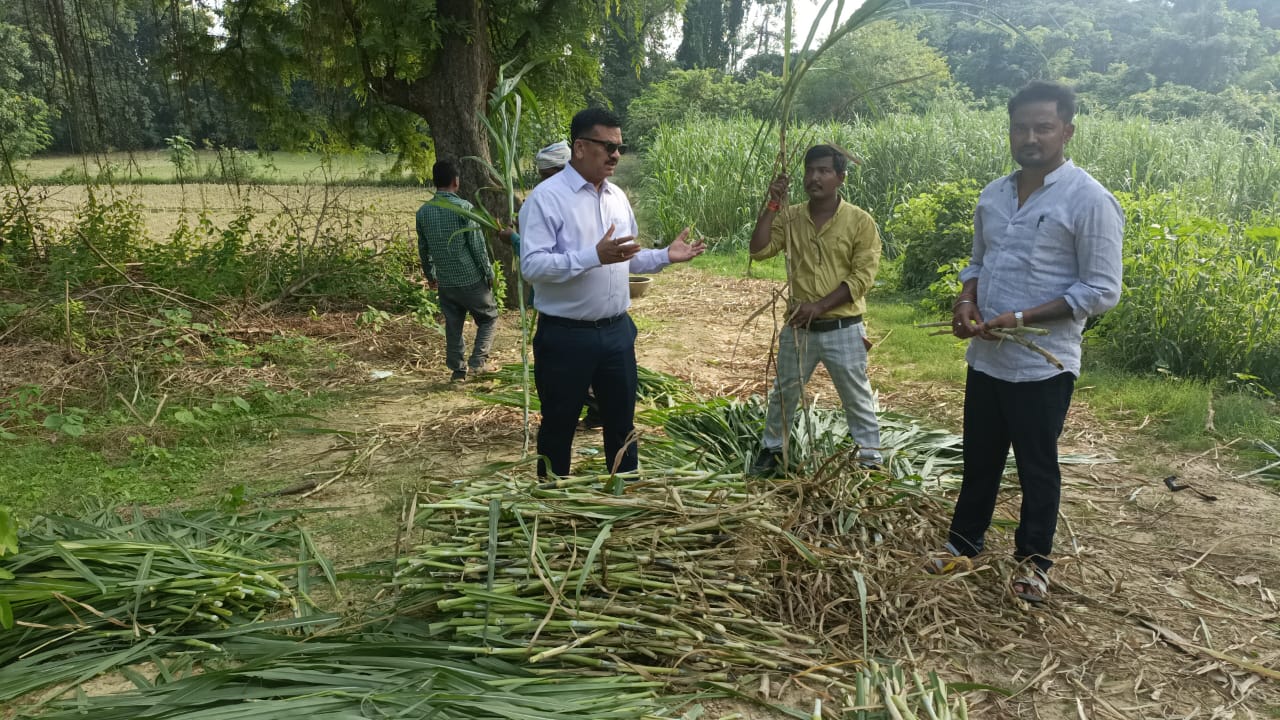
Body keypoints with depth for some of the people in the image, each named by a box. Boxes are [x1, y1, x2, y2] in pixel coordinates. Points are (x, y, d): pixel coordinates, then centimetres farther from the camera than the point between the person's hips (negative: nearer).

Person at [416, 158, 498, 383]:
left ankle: (457, 369, 18)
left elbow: (423, 248, 11)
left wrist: (430, 275, 25)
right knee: (488, 317, 13)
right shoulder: (463, 207, -13)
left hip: (445, 282, 5)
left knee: (453, 326, 15)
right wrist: (489, 273, -2)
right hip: (471, 278, -4)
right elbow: (477, 244, -13)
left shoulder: (423, 212, 2)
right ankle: (478, 360, 1)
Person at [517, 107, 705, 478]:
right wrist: (595, 256, -31)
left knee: (621, 422, 18)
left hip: (617, 331, 6)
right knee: (558, 427, 9)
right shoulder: (547, 197, -13)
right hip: (566, 336, -6)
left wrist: (665, 256, 2)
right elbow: (531, 265, -22)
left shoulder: (617, 196, 9)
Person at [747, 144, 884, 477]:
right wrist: (773, 204, -14)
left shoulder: (860, 221, -9)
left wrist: (819, 305, -21)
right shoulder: (790, 217, 1)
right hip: (798, 328, 3)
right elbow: (759, 251, -9)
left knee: (857, 399, 8)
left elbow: (862, 277, -13)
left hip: (843, 330, -3)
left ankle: (870, 458, 23)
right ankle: (771, 449, 36)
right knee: (783, 393, 18)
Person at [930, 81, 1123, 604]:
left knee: (1036, 466, 10)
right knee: (979, 458, 18)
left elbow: (1103, 290, -14)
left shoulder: (1089, 200, -13)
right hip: (985, 358, 6)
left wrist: (1021, 319, -21)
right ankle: (963, 544, 34)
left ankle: (1033, 561, 28)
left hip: (1043, 365, -6)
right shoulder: (993, 195, 7)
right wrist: (966, 301, -4)